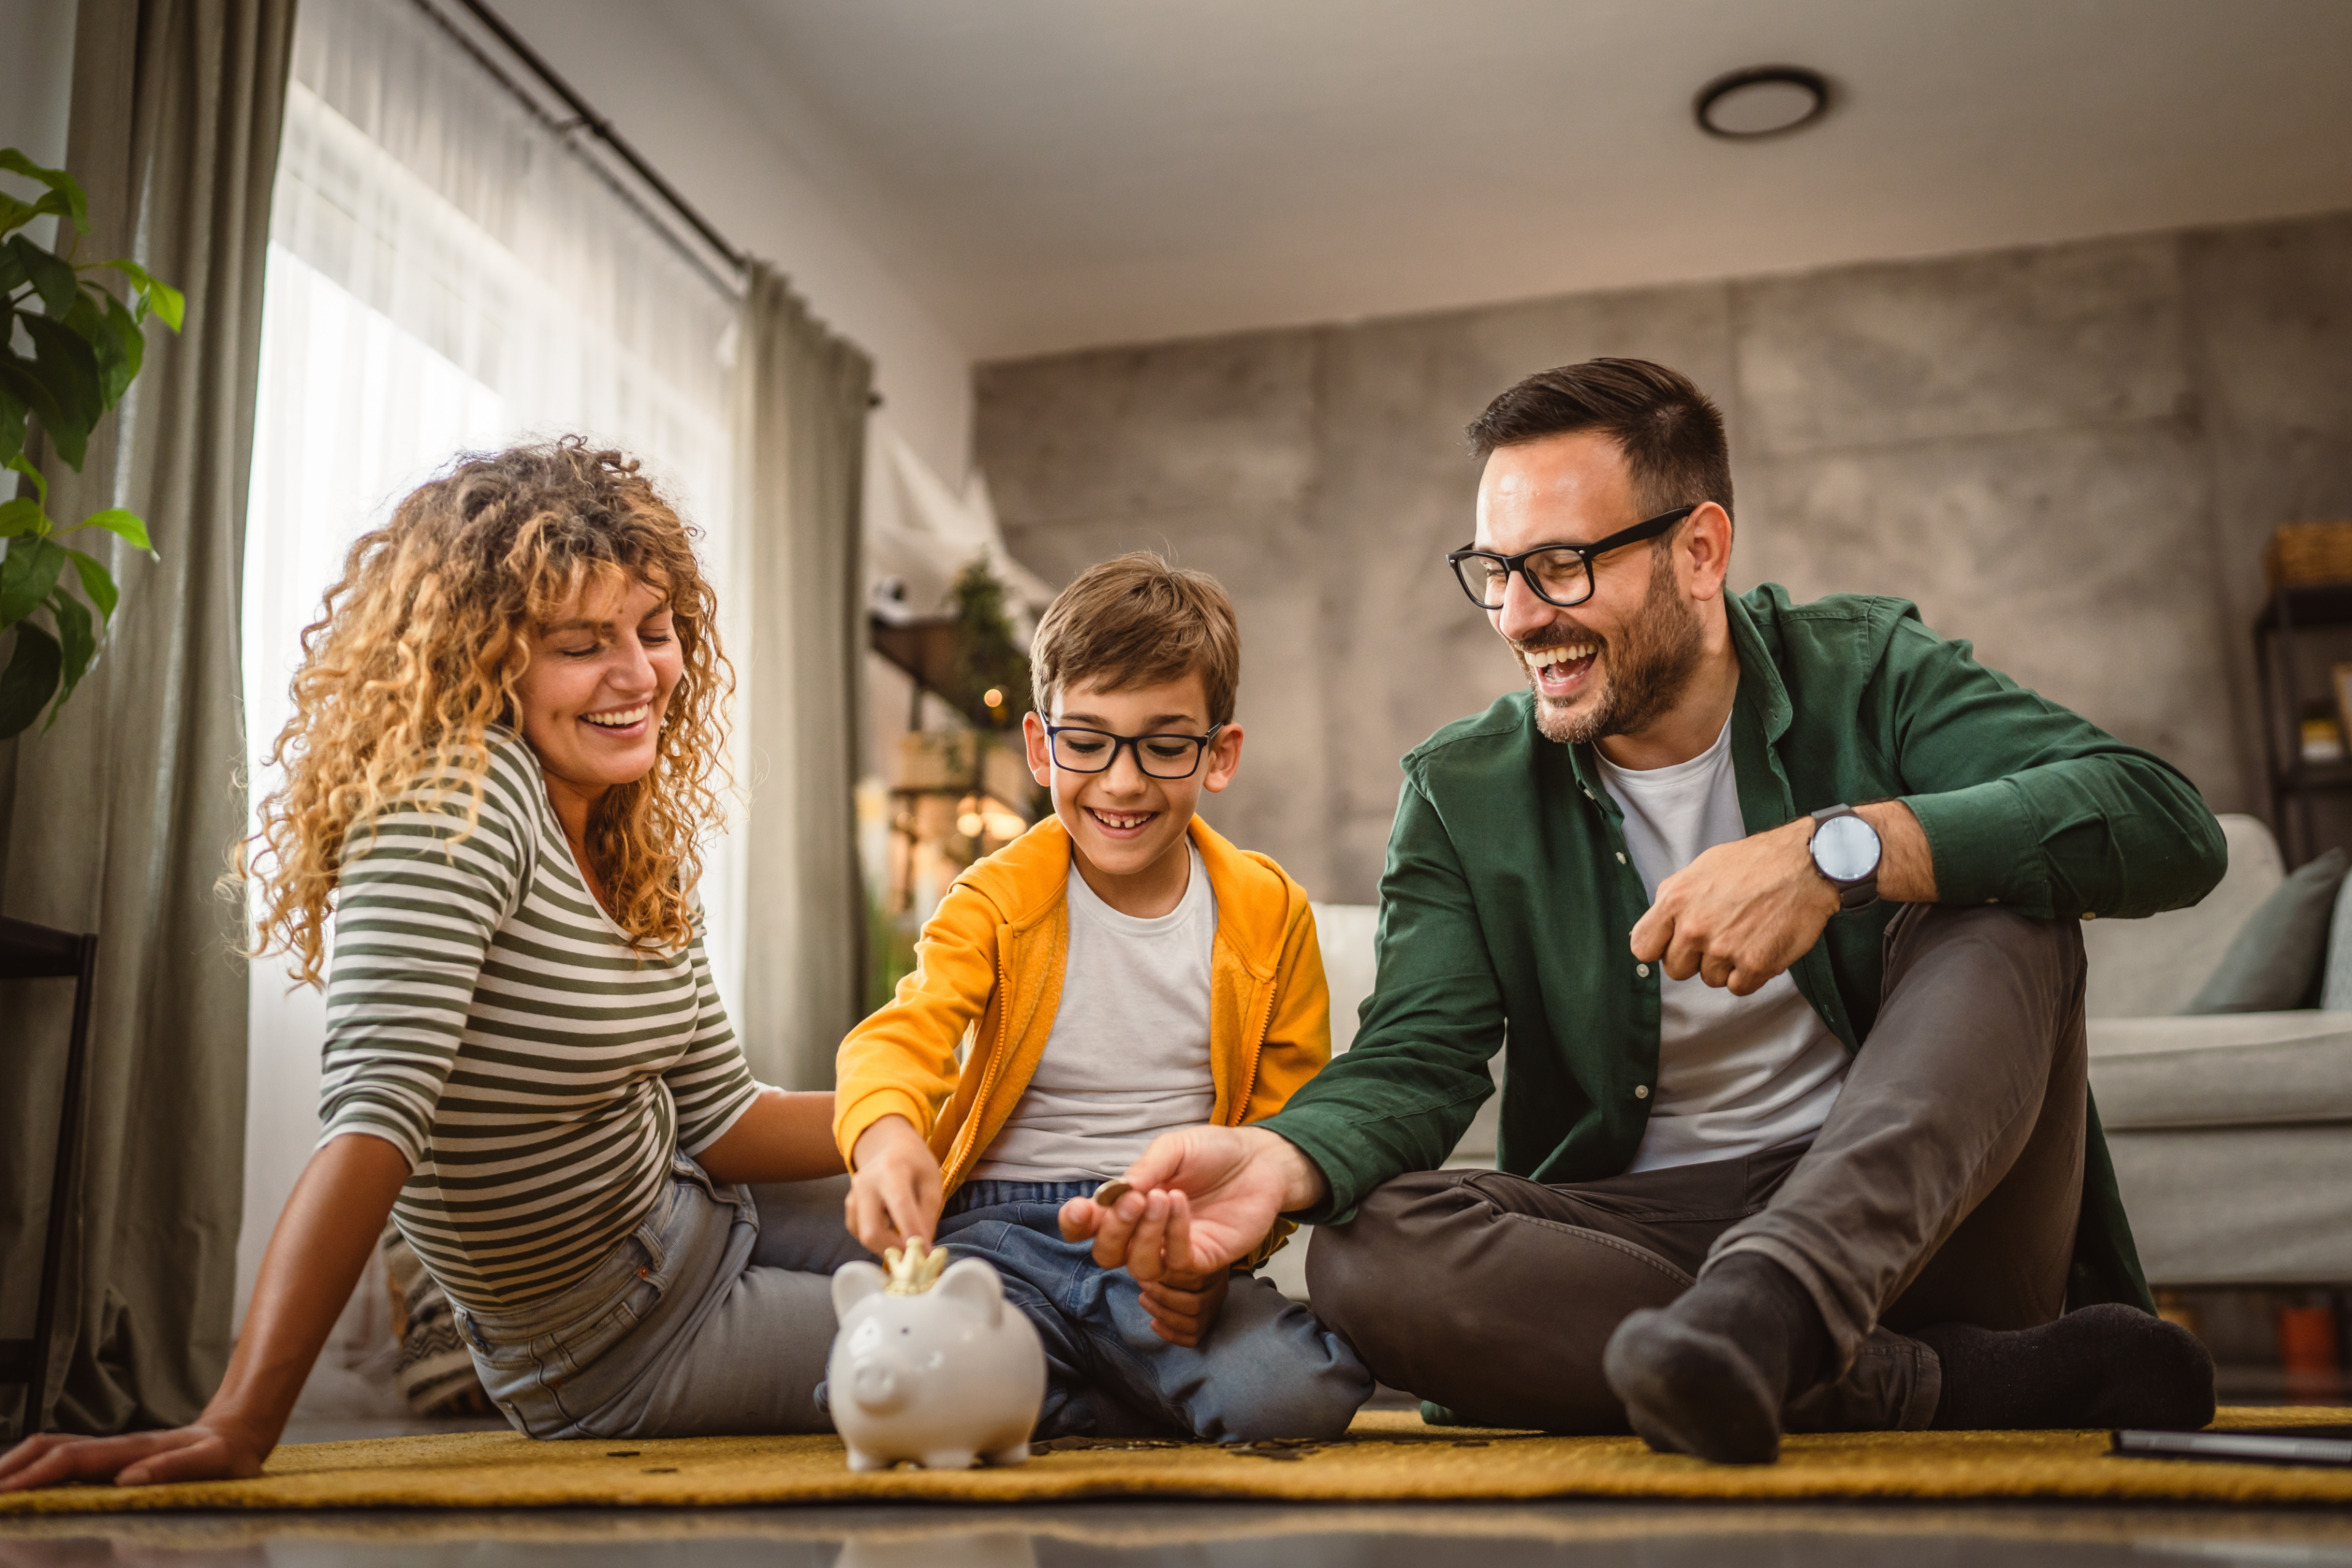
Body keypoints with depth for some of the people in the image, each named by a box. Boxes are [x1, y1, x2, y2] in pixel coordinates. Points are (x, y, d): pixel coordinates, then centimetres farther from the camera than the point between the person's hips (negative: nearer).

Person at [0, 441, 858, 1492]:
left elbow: (719, 1118, 5)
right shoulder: (457, 797, -24)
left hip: (695, 1219, 8)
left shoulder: (643, 844, 1)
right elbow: (377, 1112, -34)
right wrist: (236, 1428, -40)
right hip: (627, 1353, -8)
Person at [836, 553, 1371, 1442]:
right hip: (1008, 1226, -1)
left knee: (1295, 1395, -28)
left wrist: (1223, 1246, -14)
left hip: (1175, 1243, 2)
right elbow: (905, 1035, -14)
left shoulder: (1270, 915, 5)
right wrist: (888, 1137, -40)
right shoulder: (995, 902, 2)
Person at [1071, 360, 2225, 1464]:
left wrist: (1838, 849, -27)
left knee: (2004, 906, -22)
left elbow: (2169, 829, -14)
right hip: (1648, 1239, 1)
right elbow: (1416, 1060, -7)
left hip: (1922, 1215, 0)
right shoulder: (1462, 794, 4)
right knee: (1363, 1254, -27)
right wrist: (1279, 1161, -30)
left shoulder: (1866, 671, 0)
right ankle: (1990, 1385, -28)